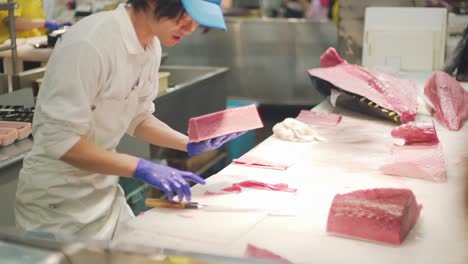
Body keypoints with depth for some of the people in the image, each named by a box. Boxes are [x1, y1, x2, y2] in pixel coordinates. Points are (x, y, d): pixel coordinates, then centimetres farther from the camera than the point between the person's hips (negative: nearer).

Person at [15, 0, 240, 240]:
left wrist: (190, 144, -3)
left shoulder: (151, 46, -1)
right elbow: (59, 141, -26)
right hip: (58, 202, -7)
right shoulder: (89, 43, -26)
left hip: (106, 192, 8)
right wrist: (140, 167, -29)